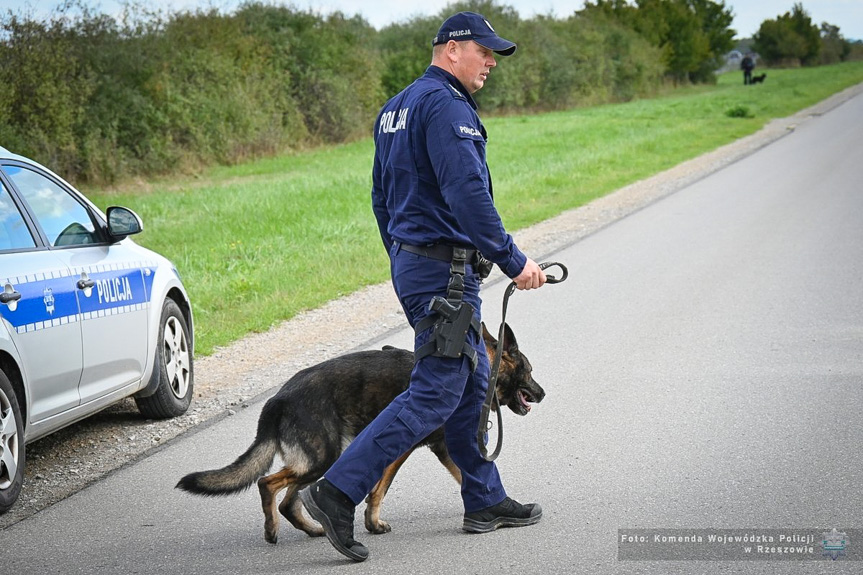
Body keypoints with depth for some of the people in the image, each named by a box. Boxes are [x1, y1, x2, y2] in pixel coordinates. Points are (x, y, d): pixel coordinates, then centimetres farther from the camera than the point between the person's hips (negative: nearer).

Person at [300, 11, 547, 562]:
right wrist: (513, 260, -20)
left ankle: (485, 500, 22)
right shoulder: (445, 105, -16)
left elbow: (382, 198, 22)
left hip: (412, 263, 11)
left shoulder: (396, 108, 17)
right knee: (435, 393, -9)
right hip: (446, 271, -11)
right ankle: (338, 491, -12)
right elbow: (468, 194, -24)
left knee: (473, 381, 16)